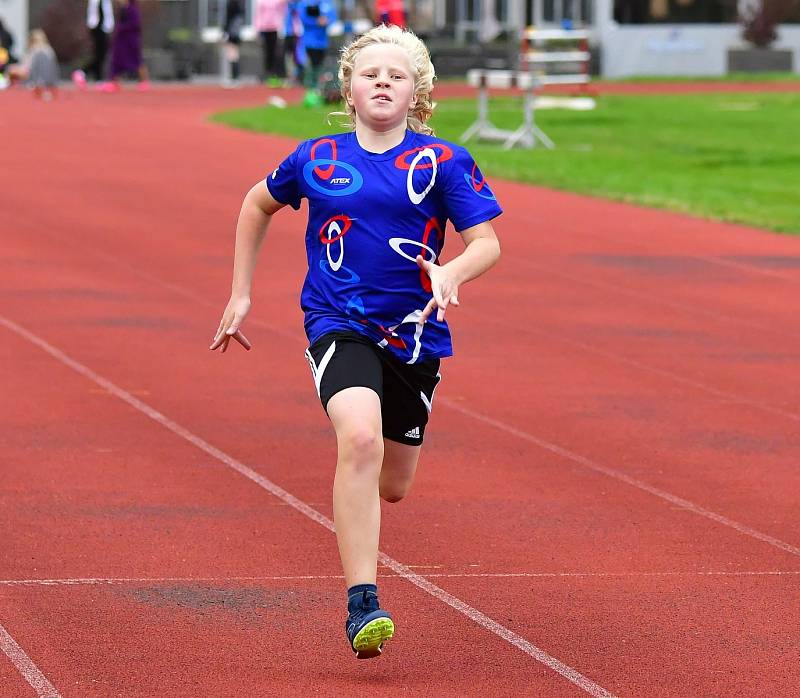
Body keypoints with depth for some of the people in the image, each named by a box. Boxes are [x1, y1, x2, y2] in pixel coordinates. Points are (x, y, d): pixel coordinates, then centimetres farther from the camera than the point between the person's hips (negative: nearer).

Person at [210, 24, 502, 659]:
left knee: (392, 486, 13)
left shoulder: (442, 163, -2)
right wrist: (240, 294, 19)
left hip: (413, 332, 2)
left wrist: (452, 273, -28)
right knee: (361, 439, -29)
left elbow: (487, 243, -5)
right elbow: (258, 206, 21)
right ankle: (361, 606, -30)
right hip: (338, 324, -2)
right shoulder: (317, 159, 3)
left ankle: (355, 507, 55)